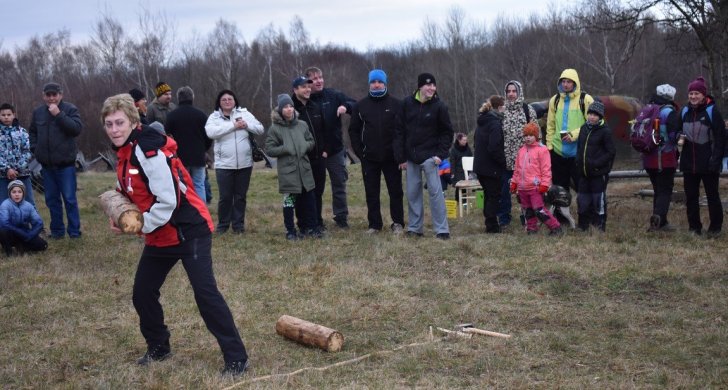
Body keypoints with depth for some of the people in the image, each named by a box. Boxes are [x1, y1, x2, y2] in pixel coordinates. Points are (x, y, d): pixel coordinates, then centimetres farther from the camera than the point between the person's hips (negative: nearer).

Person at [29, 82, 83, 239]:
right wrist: (35, 149, 8)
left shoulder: (70, 109, -5)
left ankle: (74, 232, 4)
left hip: (66, 163, -5)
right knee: (52, 199, 10)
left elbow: (77, 129, -19)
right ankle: (57, 230, 19)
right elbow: (32, 132, 22)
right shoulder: (38, 112, 9)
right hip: (47, 164, 5)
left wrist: (59, 114, -22)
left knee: (70, 199, -3)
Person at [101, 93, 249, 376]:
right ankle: (158, 347, 33)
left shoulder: (149, 151, -22)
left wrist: (142, 226, -17)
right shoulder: (125, 153, 8)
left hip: (188, 231, -10)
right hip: (160, 236, 10)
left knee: (205, 293, -14)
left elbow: (168, 201, -26)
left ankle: (236, 358, -8)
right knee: (142, 293, 13)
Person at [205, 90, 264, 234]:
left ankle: (238, 224, 21)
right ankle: (223, 224, 18)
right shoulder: (214, 117, 1)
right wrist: (233, 126, -20)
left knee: (241, 196, 9)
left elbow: (260, 129, 3)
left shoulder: (244, 114, 5)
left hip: (244, 163, 2)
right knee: (225, 197, 2)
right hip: (224, 164, -2)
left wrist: (247, 125, -16)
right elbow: (211, 132, -19)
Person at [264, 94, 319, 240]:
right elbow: (269, 149, -5)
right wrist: (286, 149, -15)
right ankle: (290, 231, 11)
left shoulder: (302, 125, 7)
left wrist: (305, 146, -6)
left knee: (308, 200, 8)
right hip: (287, 171, -4)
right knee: (289, 201, 1)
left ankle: (310, 227, 21)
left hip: (304, 169, 4)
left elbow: (311, 141, 16)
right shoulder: (275, 128, -5)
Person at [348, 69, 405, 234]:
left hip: (391, 158, -2)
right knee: (371, 193, 7)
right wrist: (359, 152, -1)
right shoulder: (360, 106, 5)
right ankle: (374, 224, 16)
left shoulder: (396, 104, -1)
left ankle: (398, 223, 16)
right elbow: (353, 131, 8)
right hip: (369, 159, 2)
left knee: (396, 191, 5)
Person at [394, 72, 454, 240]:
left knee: (435, 191, -6)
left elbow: (447, 132, 1)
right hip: (411, 156, 3)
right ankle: (414, 228, 17)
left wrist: (441, 154, -10)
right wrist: (401, 157, -2)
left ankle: (442, 230, -3)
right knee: (412, 193, 7)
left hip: (429, 156, -3)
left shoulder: (439, 106, -5)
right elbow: (399, 130, 2)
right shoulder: (407, 103, 0)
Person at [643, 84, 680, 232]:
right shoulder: (670, 112, -11)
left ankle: (661, 223, 17)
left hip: (648, 159, 6)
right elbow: (674, 135, -15)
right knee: (665, 190, -3)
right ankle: (658, 217, -23)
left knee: (658, 190, 16)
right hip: (666, 160, -6)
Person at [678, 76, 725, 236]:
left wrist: (716, 159, -17)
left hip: (707, 163, -5)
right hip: (689, 163, 5)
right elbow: (679, 132, 20)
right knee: (690, 196, 9)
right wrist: (680, 138, -4)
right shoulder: (685, 111, 7)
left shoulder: (712, 111, -8)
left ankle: (715, 228, 14)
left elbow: (720, 137, -10)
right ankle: (694, 227, 19)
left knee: (712, 196, 4)